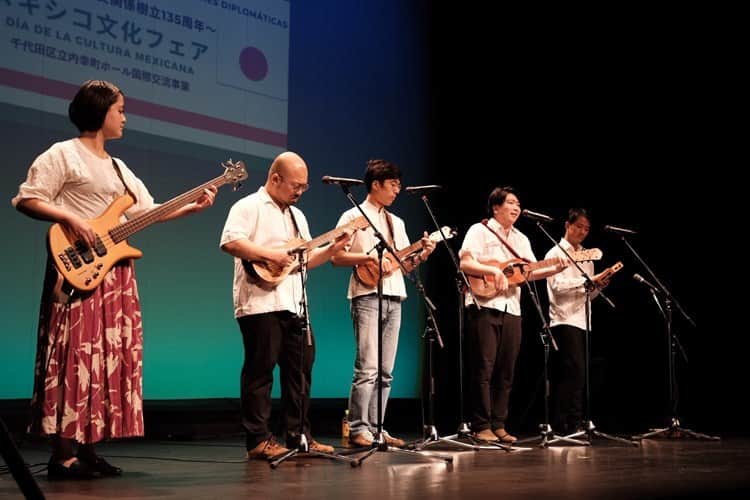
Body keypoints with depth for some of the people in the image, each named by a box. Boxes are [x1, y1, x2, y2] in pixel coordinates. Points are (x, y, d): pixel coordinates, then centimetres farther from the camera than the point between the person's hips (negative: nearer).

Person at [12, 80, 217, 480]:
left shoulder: (119, 168, 21)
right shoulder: (63, 154, -3)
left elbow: (147, 212, 19)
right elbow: (25, 200, -9)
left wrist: (192, 207, 10)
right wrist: (71, 219, -21)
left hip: (115, 272, 8)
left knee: (107, 357, 6)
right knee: (76, 356, -11)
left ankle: (86, 449, 12)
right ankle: (63, 454, -8)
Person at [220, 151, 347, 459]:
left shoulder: (297, 216, 23)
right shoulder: (249, 207, -3)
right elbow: (230, 242, -19)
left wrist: (334, 249, 10)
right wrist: (270, 255, -21)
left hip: (293, 305, 8)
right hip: (260, 303, -8)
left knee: (300, 370, 9)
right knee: (260, 371, -4)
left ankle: (299, 437, 17)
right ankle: (258, 441, 2)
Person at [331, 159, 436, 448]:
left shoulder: (396, 223, 21)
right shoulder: (354, 216, 1)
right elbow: (336, 256, -6)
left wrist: (422, 255, 2)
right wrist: (368, 257, -18)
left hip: (394, 298, 7)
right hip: (368, 296, -7)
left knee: (385, 371, 5)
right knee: (368, 368, -13)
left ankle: (375, 429, 10)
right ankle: (358, 430, -8)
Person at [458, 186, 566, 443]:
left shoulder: (521, 239, 21)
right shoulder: (479, 231, 1)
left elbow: (531, 272, 13)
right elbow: (465, 263, -10)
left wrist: (554, 269, -3)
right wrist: (494, 270, -22)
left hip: (512, 309, 6)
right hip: (484, 306, -6)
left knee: (505, 371, 6)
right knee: (483, 369, -6)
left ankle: (499, 425, 13)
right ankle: (482, 427, -1)